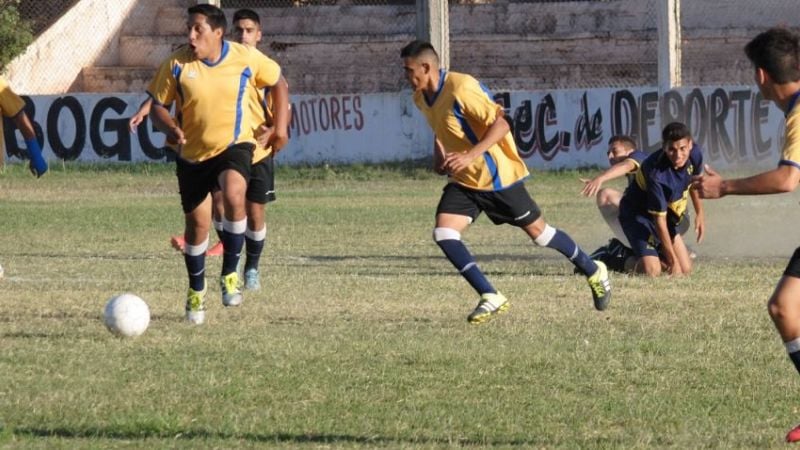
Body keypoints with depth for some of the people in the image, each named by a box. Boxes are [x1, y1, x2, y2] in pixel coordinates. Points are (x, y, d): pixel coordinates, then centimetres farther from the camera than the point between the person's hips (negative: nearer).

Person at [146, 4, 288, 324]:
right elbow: (158, 106, -3)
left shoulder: (246, 58, -10)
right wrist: (171, 129, -24)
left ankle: (230, 274, -15)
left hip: (234, 145, -2)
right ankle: (196, 292, 34)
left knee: (233, 195, -32)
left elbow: (277, 82, 8)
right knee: (197, 223, 8)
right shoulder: (176, 64, -10)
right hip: (192, 153, 2)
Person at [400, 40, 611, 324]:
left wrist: (471, 156, -35)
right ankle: (491, 298, -10)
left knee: (537, 232, 6)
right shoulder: (422, 98, 2)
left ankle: (594, 272, 28)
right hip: (464, 181, 7)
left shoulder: (460, 89, -24)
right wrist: (440, 157, 5)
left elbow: (500, 125, -25)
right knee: (443, 233, -13)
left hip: (497, 177, -7)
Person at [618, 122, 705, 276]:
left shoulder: (695, 154, -16)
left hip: (670, 216, 7)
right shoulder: (656, 173, -36)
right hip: (637, 214, -7)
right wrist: (673, 261, -25)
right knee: (652, 271, -25)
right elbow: (659, 220, -29)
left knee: (685, 269, 3)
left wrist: (700, 213, 20)